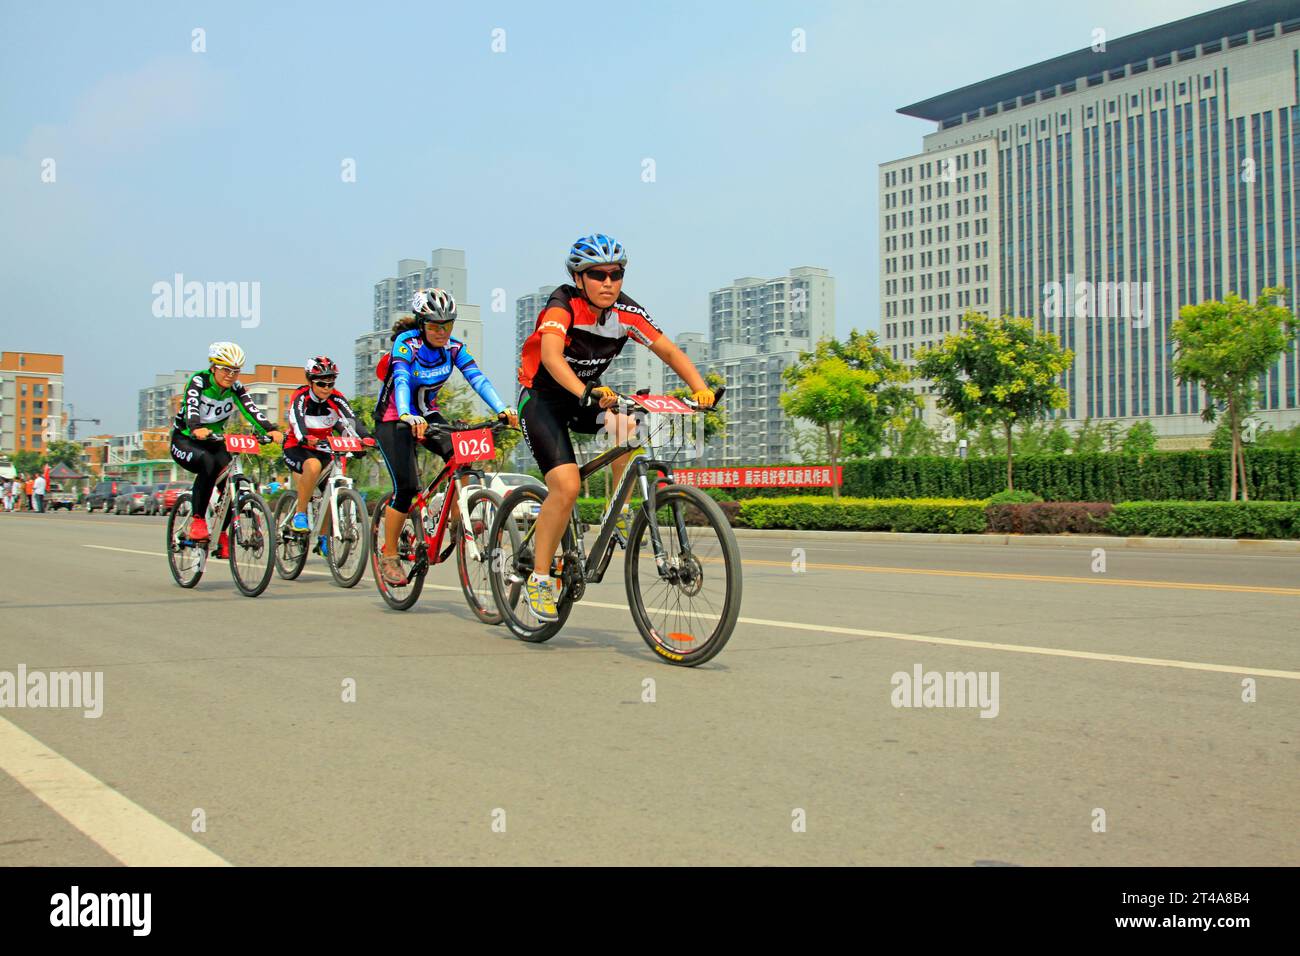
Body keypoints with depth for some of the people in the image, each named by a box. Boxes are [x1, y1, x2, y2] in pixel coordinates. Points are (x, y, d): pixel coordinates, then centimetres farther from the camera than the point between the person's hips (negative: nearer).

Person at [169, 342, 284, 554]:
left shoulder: (235, 389, -7)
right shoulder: (198, 381, -18)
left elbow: (252, 410, -23)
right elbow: (190, 408, -36)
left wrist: (271, 430, -42)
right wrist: (196, 429, -58)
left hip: (213, 442, 4)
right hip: (185, 440, -4)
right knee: (207, 463, -36)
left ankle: (222, 535, 0)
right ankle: (197, 520, -28)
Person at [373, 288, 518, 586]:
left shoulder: (453, 347, -9)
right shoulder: (406, 343, -22)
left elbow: (477, 378, -22)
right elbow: (401, 380, -39)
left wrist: (502, 409, -39)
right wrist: (407, 416, -59)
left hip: (428, 415, 4)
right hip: (393, 420, -4)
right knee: (406, 486, -16)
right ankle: (388, 556, -1)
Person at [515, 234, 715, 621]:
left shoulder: (627, 312, -11)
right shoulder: (564, 304, -25)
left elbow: (669, 350, -14)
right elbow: (550, 355, -42)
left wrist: (700, 388, -31)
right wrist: (586, 393, -59)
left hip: (587, 395, 5)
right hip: (542, 398, -5)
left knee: (628, 425, -29)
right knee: (566, 486, -22)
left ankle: (618, 512, -8)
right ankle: (539, 578, -7)